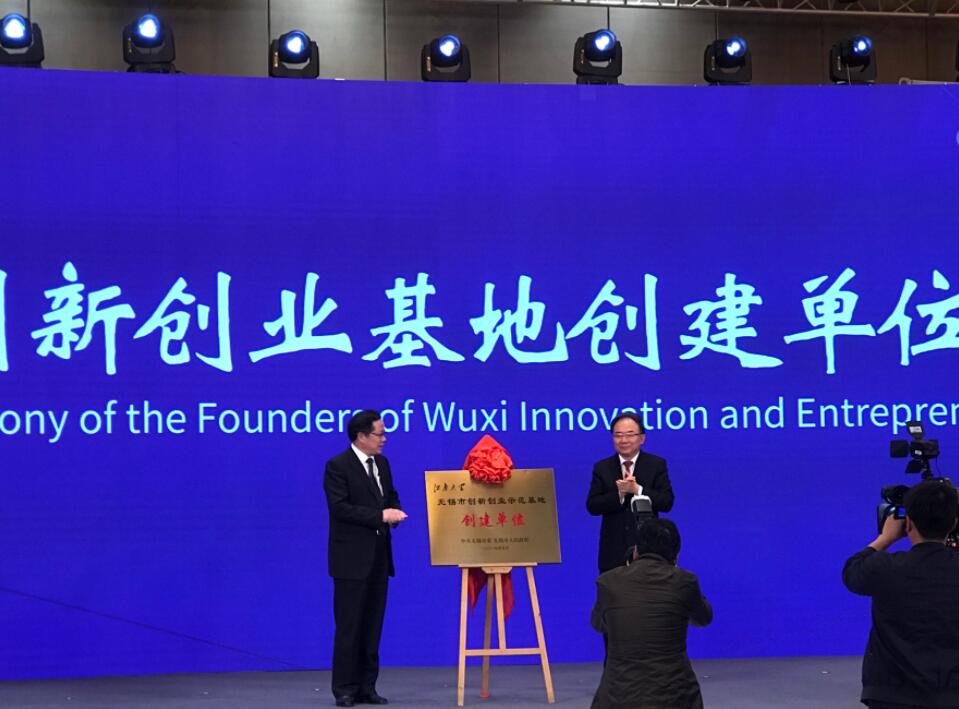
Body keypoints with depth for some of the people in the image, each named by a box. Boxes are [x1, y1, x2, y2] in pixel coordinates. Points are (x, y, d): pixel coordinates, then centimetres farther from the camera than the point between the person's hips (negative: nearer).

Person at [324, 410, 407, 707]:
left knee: (372, 625, 9)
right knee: (349, 625, -3)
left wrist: (394, 511, -4)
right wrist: (380, 516, -21)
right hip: (352, 557, -7)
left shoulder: (381, 463, 12)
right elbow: (339, 507, -19)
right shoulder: (337, 466, -11)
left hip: (378, 555, 7)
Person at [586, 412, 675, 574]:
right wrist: (618, 494, -17)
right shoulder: (602, 468, 8)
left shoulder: (657, 465, 4)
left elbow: (667, 503, -5)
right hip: (613, 551, 1)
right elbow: (592, 506, -1)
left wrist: (637, 490, -17)